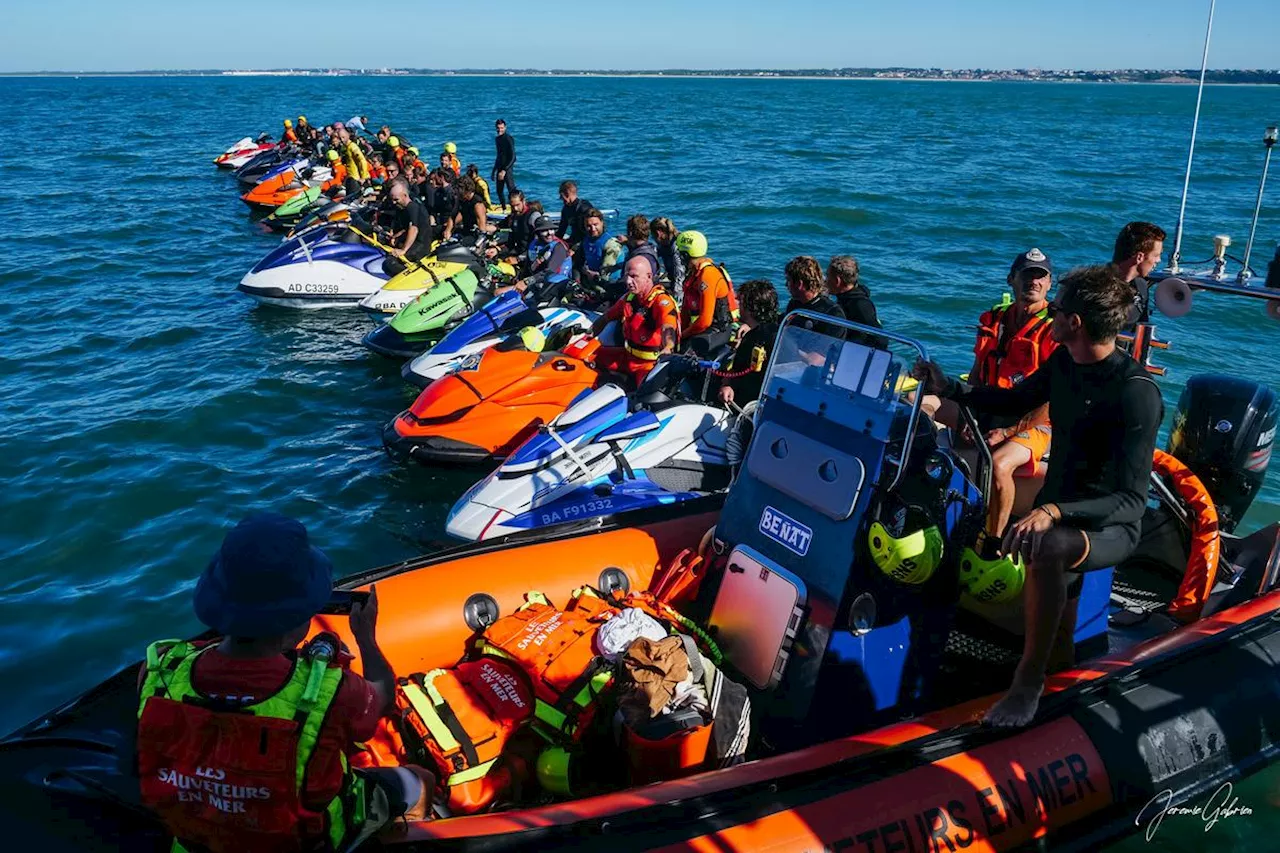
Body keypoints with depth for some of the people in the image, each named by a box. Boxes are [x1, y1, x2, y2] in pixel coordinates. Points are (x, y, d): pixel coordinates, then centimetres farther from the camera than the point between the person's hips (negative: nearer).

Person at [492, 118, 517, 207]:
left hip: (508, 168, -8)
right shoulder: (497, 139, 12)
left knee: (512, 191, -16)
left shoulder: (509, 139, -12)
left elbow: (513, 157, -18)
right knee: (499, 191, 14)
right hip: (499, 168, 8)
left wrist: (504, 170, -23)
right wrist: (494, 171, 20)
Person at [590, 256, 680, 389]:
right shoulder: (629, 297, 6)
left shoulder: (662, 301, -19)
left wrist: (667, 349, -58)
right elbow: (606, 317, 20)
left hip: (651, 363, -8)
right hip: (628, 355, 8)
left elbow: (668, 328, -38)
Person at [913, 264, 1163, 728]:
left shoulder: (1137, 394, -23)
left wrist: (1053, 513, -43)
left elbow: (1131, 500, -27)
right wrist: (951, 388, 8)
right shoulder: (1064, 362, 0)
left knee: (1046, 548, -38)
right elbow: (1015, 400, 21)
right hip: (1057, 509, 8)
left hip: (1110, 527, -8)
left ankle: (1028, 680, -22)